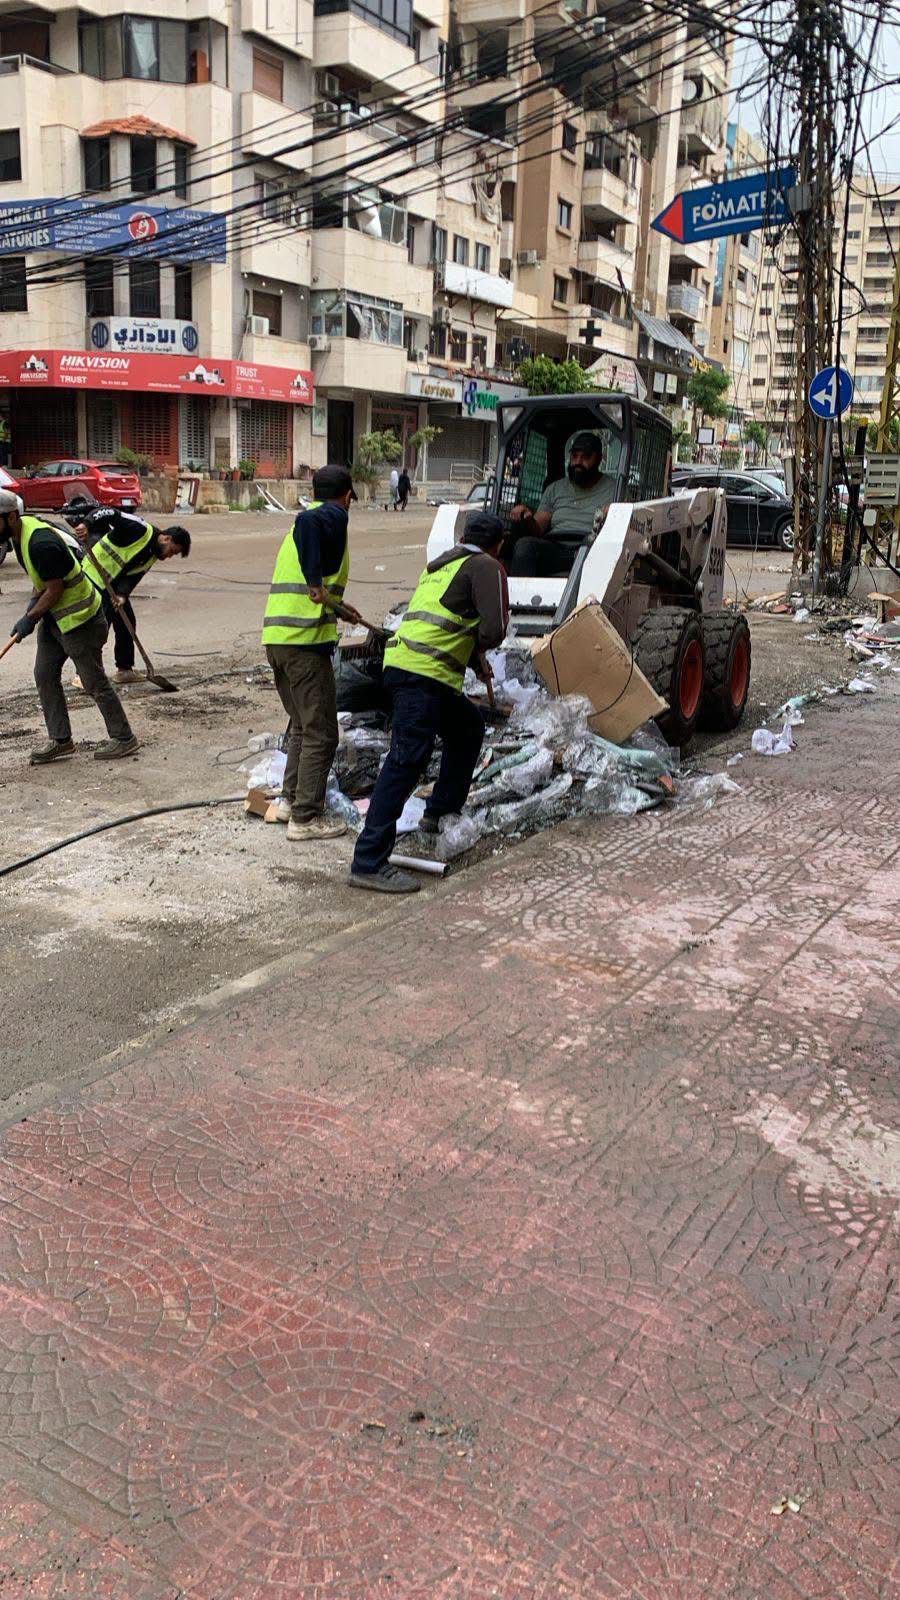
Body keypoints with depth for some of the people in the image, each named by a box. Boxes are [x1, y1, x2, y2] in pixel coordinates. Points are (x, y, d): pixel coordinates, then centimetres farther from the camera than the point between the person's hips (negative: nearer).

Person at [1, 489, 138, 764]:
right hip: (54, 616, 10)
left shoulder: (41, 544, -29)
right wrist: (35, 603, 1)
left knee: (94, 681, -1)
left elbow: (54, 590, -22)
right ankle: (61, 740, 16)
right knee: (44, 676, 9)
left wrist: (30, 618, -14)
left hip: (79, 618, -10)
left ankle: (123, 738, 12)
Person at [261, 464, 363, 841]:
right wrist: (315, 581, -32)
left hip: (276, 639, 9)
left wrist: (337, 608, 41)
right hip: (306, 641, -9)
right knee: (320, 733, -1)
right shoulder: (334, 516, -3)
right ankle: (306, 818, 2)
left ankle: (290, 800, 27)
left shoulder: (304, 523, 23)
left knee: (302, 725, 22)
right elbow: (307, 521, -28)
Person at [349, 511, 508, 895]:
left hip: (402, 663, 9)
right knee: (407, 760, -14)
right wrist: (477, 648, 11)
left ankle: (441, 813, 32)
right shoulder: (486, 567, 1)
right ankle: (369, 862, -18)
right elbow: (493, 630, -11)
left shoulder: (439, 566, 27)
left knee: (469, 726, 27)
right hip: (423, 675, -9)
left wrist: (475, 662, 46)